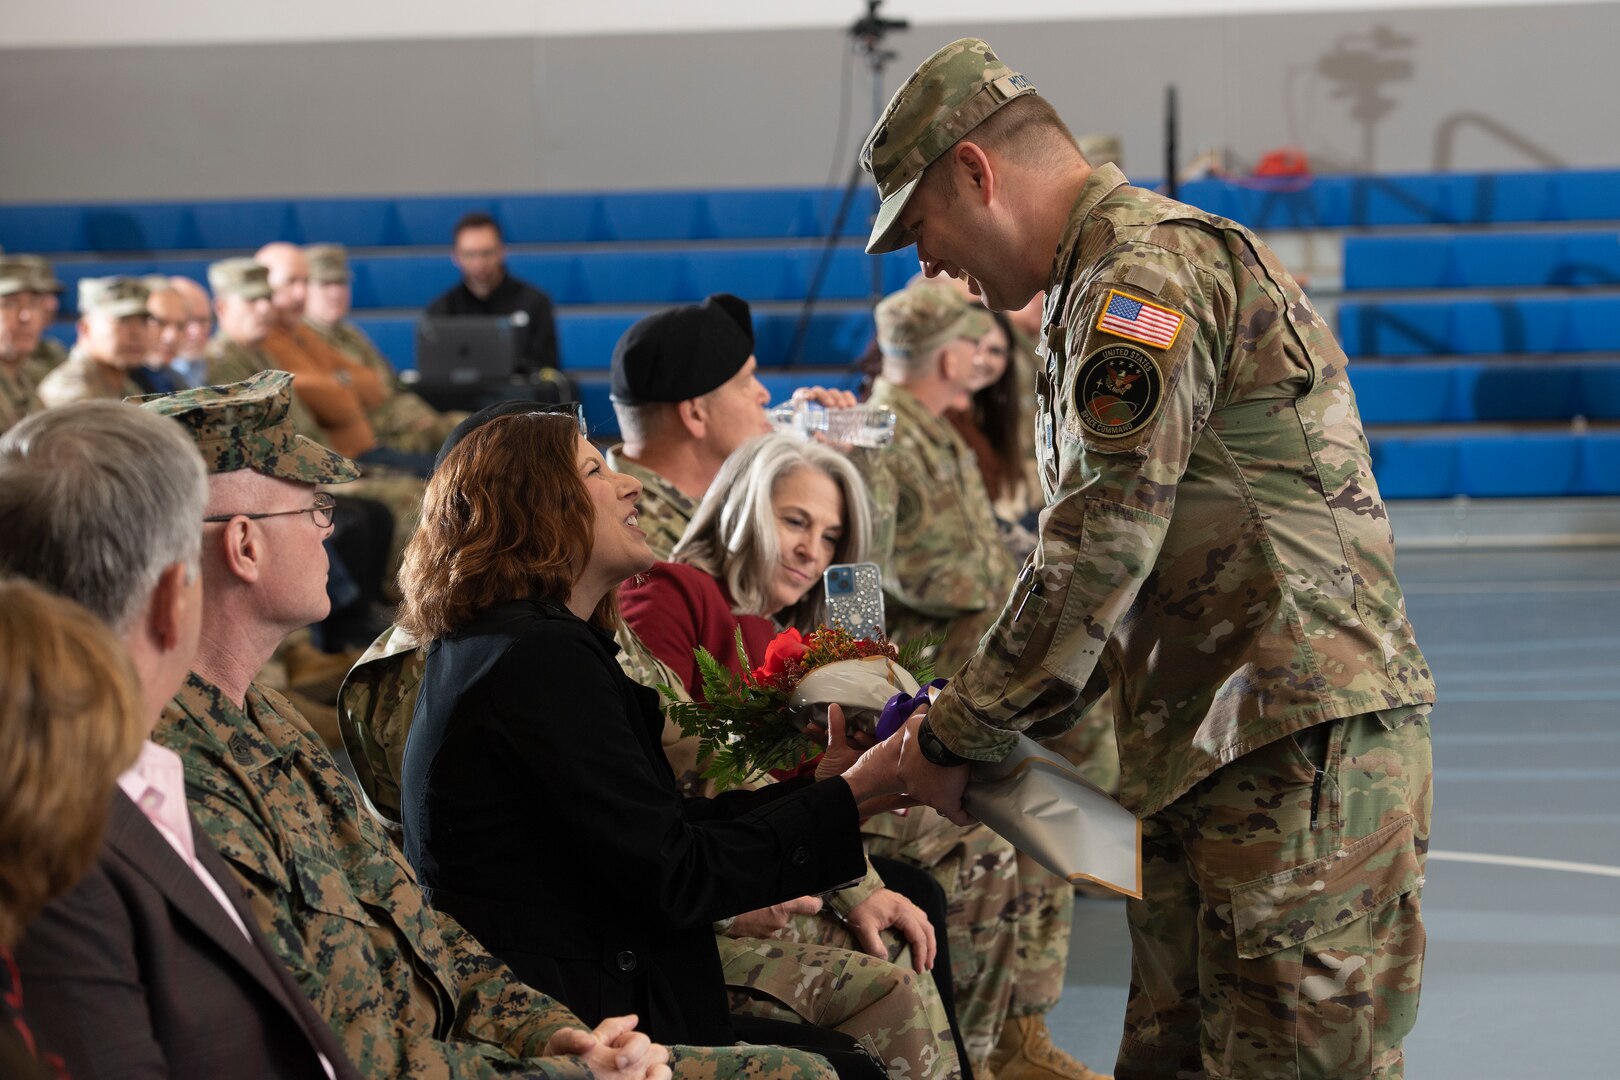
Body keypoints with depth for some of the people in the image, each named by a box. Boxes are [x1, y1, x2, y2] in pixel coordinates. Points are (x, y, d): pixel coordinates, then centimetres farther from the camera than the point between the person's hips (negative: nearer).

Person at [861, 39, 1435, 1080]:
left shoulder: (1148, 271, -11)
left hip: (1301, 746, -11)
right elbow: (1110, 566, 24)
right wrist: (975, 725, 15)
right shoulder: (1110, 278, 23)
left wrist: (953, 741, -6)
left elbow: (1098, 554, -16)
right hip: (1209, 758, 11)